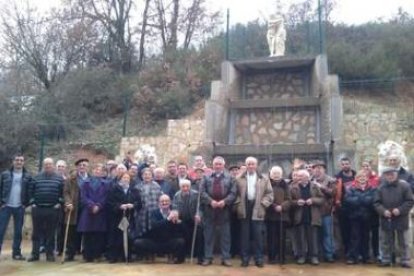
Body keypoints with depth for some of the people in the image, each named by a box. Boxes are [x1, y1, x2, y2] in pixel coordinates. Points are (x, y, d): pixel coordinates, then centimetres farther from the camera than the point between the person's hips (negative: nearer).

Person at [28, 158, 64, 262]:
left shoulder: (59, 178, 4)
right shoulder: (36, 177, 8)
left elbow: (63, 192, 2)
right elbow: (31, 191, 9)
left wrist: (59, 203, -6)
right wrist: (32, 203, 1)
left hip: (53, 209, -1)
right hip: (38, 209, 1)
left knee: (51, 233, 4)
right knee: (36, 233, 5)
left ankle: (50, 254, 11)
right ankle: (35, 254, 11)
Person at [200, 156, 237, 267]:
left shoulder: (230, 178, 6)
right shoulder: (206, 177, 8)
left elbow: (233, 192, -2)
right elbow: (203, 192, -2)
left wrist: (224, 201, -16)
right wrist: (211, 201, -16)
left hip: (224, 210, 0)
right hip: (209, 209, 1)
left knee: (225, 234, 4)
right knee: (209, 234, 6)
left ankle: (226, 258, 11)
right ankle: (208, 257, 13)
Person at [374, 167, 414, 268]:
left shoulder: (404, 185, -7)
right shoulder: (381, 187, 0)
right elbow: (376, 203, 1)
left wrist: (400, 210, -18)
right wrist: (383, 211, -16)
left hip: (401, 218, -2)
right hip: (386, 219, 2)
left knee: (403, 242, 8)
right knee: (386, 242, 12)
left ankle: (405, 261, 18)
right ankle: (386, 260, 21)